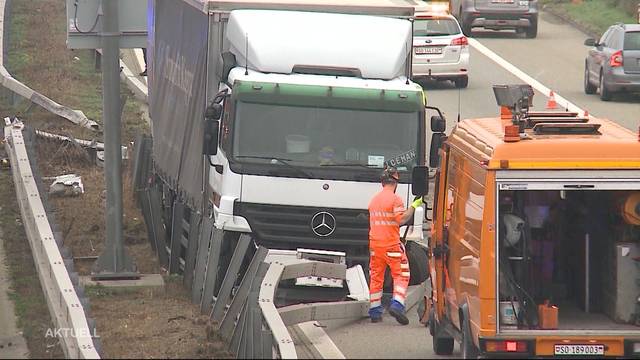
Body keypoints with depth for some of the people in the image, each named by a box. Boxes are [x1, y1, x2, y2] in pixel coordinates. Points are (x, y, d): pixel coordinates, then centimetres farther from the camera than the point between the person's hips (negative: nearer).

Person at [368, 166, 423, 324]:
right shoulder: (395, 199, -9)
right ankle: (397, 305, -16)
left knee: (376, 278, 10)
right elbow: (402, 219, -18)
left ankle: (374, 312, 11)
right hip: (391, 244, -6)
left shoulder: (374, 200, 12)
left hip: (375, 244, 6)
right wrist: (414, 206, -11)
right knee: (401, 275, 1)